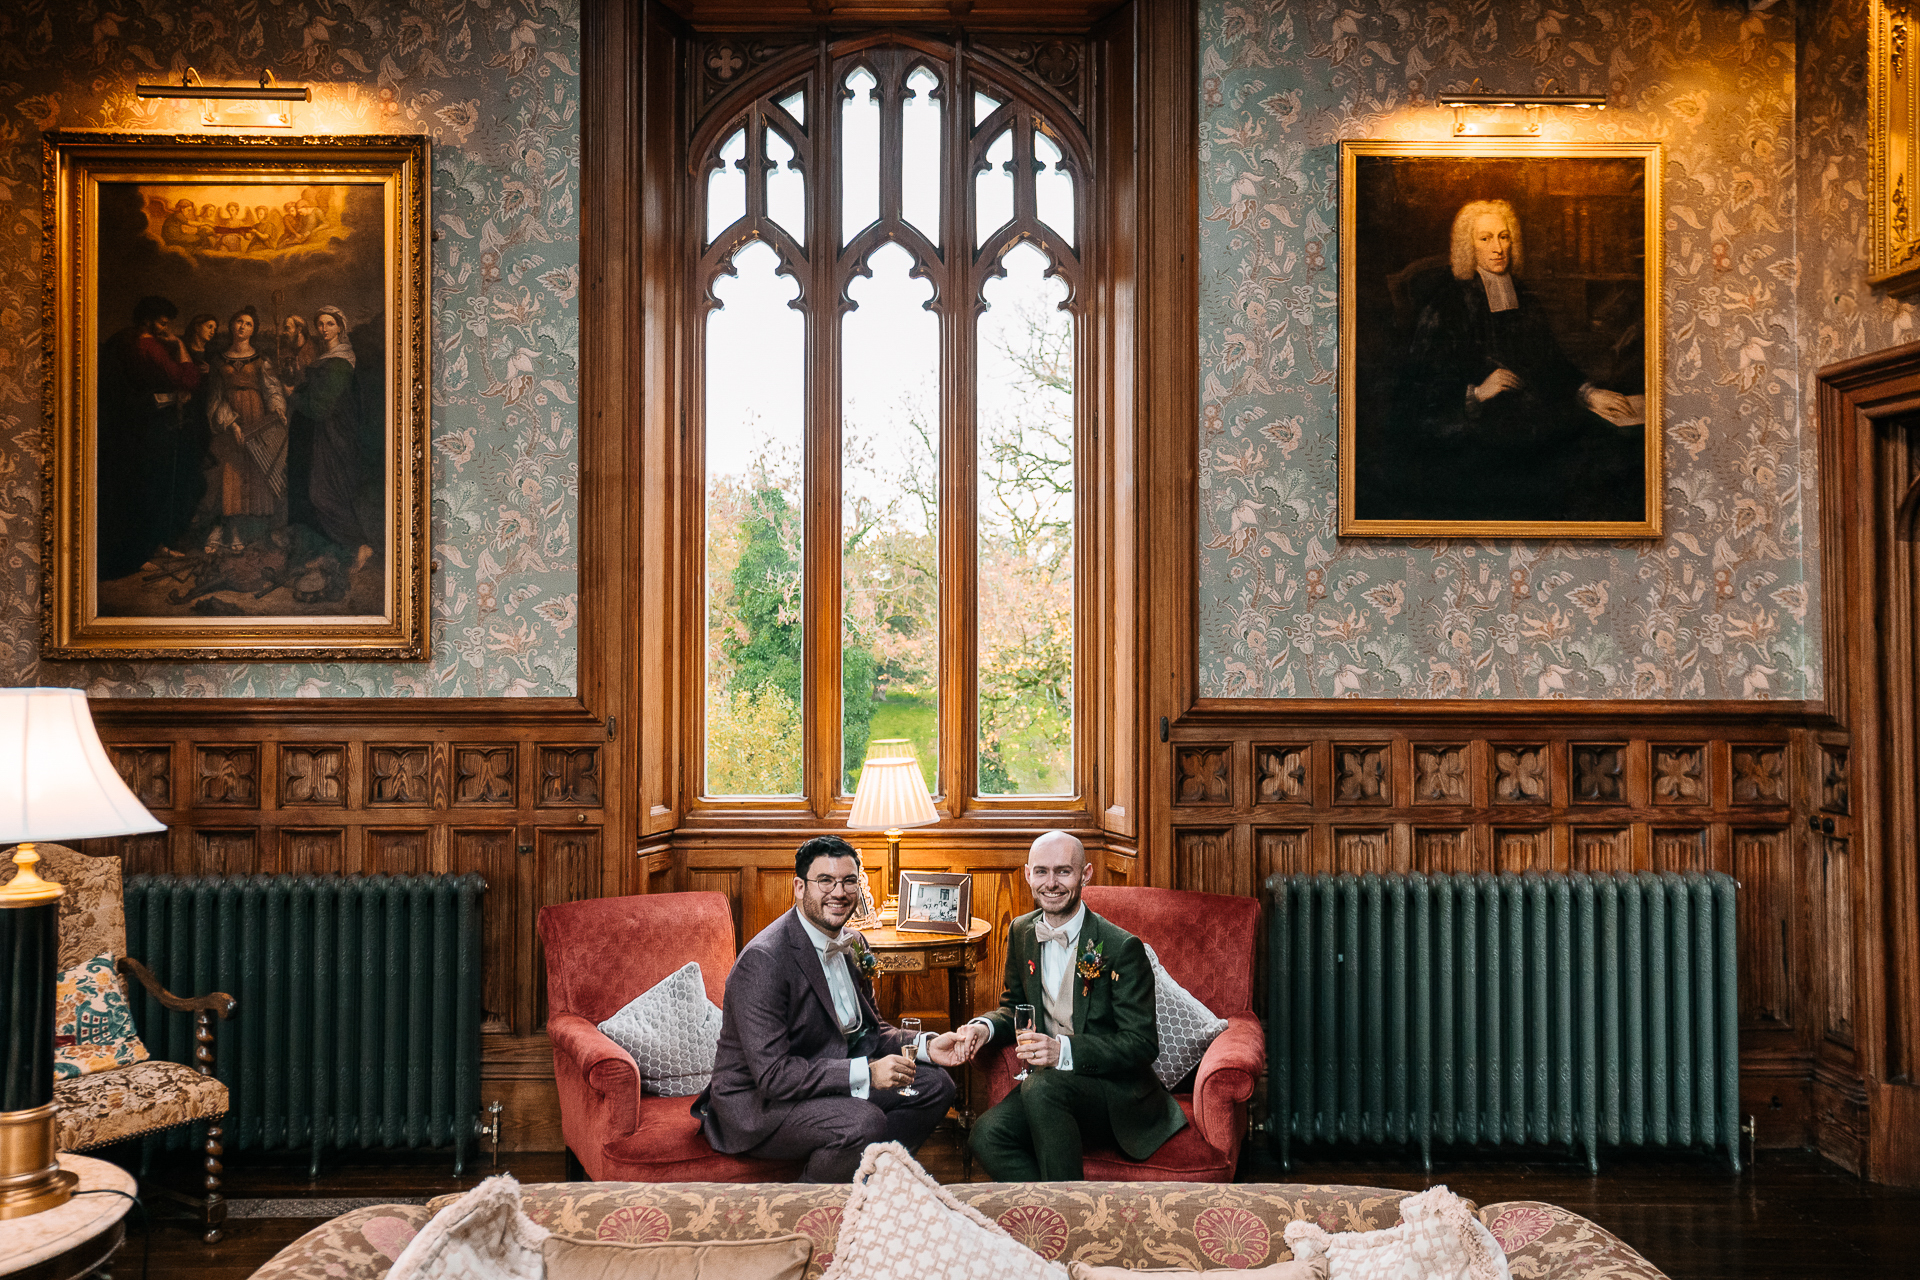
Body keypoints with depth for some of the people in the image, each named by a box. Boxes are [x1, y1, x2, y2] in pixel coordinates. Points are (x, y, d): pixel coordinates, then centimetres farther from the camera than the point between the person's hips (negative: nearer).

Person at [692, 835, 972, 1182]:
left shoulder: (852, 944, 5)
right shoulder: (763, 960, -24)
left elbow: (866, 1032, 15)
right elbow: (772, 1074, -28)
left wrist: (926, 1047, -4)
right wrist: (866, 1073, -31)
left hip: (829, 1081, 9)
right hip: (757, 1103, -9)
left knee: (935, 1085, 4)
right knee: (864, 1122, -32)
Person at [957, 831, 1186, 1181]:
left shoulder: (1121, 947, -14)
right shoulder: (1021, 932, 5)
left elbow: (1143, 1043, -15)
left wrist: (1063, 1050, -28)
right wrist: (985, 1026, -4)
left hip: (1118, 1093, -5)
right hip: (1049, 1084, 5)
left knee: (1042, 1085, -34)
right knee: (987, 1134, -22)